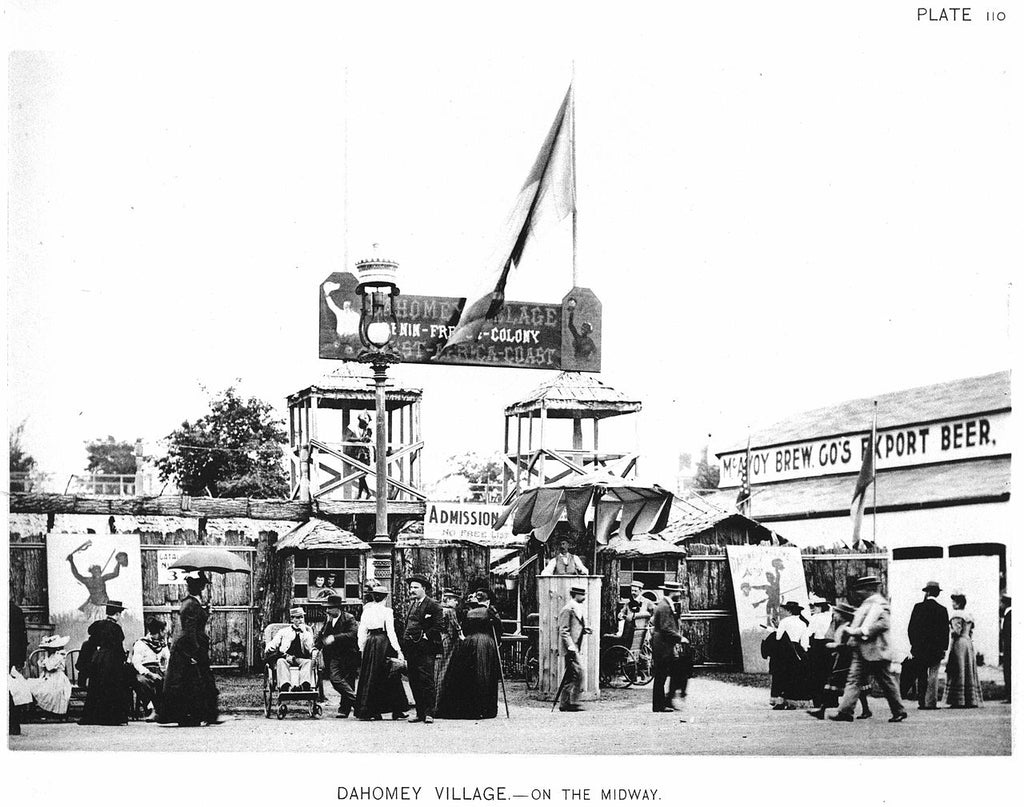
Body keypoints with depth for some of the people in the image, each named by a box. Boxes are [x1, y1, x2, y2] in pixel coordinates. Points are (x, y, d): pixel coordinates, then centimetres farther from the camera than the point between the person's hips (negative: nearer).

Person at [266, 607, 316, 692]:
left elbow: (309, 649, 8)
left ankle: (305, 686, -59)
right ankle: (285, 687, -59)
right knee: (281, 661, -35)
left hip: (301, 659, 1)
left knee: (308, 662, -33)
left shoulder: (307, 630, 22)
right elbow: (272, 645, 10)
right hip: (286, 658, 0)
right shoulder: (284, 631, 21)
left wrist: (304, 633, -1)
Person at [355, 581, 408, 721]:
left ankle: (371, 711, 7)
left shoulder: (366, 611, 6)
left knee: (369, 677, 9)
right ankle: (396, 711, 6)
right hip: (383, 644, -4)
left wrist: (362, 649, 16)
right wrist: (398, 650, -7)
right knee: (391, 678, 4)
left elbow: (362, 632, 7)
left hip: (370, 643, 5)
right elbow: (391, 632, -10)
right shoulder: (387, 611, -7)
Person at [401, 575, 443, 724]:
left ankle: (429, 713, -4)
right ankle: (419, 712, 12)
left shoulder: (433, 605, -4)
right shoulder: (410, 605, 19)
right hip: (411, 648, 7)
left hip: (425, 649, -7)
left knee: (426, 681, -8)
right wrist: (404, 641, 12)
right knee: (414, 682, 7)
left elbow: (437, 627, -8)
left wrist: (425, 636, -15)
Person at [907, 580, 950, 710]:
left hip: (920, 647, 0)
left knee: (921, 676, 8)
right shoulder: (942, 609, -3)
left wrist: (914, 644, 9)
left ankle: (922, 702, 7)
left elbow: (911, 628, -1)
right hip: (936, 648, 0)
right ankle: (931, 702, -3)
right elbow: (945, 631, -1)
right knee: (933, 676, 2)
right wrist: (943, 648, 6)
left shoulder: (918, 607, -3)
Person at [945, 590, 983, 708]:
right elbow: (971, 632, 15)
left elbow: (956, 632, -17)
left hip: (958, 643, -8)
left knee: (958, 673, -6)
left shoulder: (956, 615, -11)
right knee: (969, 672, 9)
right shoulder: (969, 615, 14)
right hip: (969, 643, 8)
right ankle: (971, 700, 9)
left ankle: (958, 701, -9)